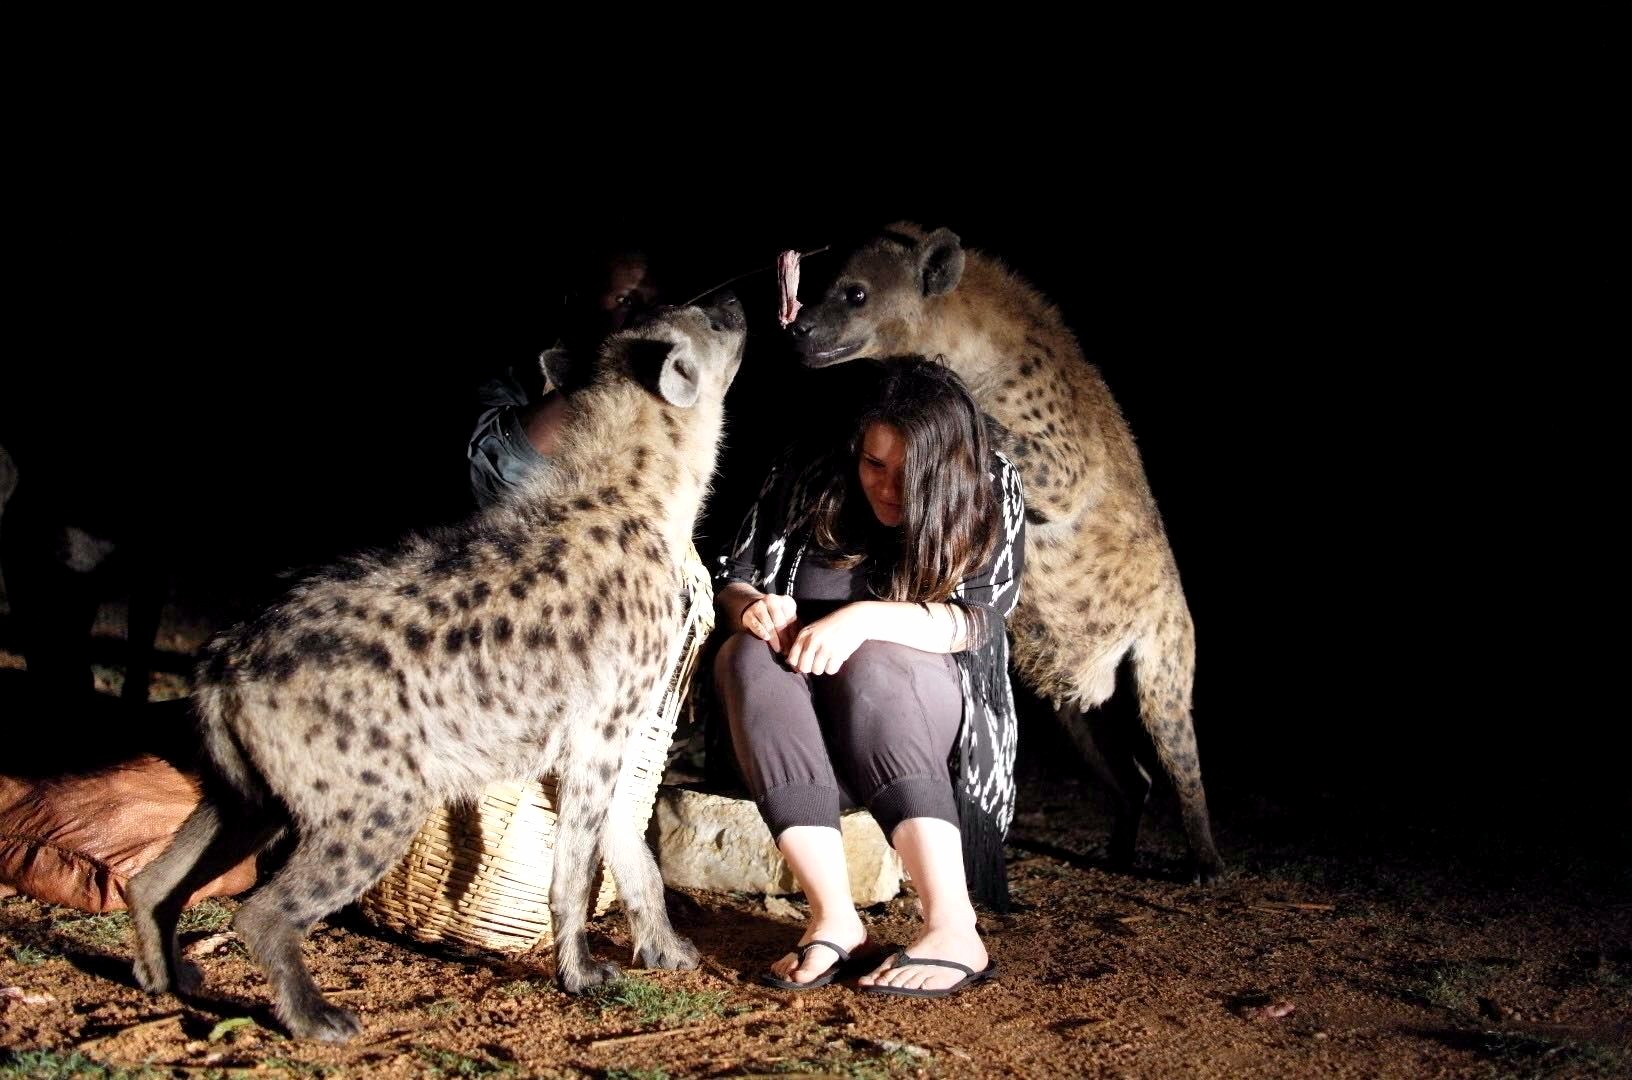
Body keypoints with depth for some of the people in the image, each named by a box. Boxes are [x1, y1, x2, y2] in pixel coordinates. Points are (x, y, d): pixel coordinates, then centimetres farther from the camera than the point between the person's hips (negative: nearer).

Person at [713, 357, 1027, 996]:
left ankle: (953, 927, -46)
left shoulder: (992, 494, -6)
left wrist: (866, 618, -33)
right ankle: (833, 915, -42)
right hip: (799, 724, 2)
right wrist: (752, 605, -20)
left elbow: (975, 622, -17)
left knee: (870, 662, -35)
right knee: (746, 654, -30)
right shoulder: (803, 481, 0)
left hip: (927, 715, -2)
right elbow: (729, 583, 5)